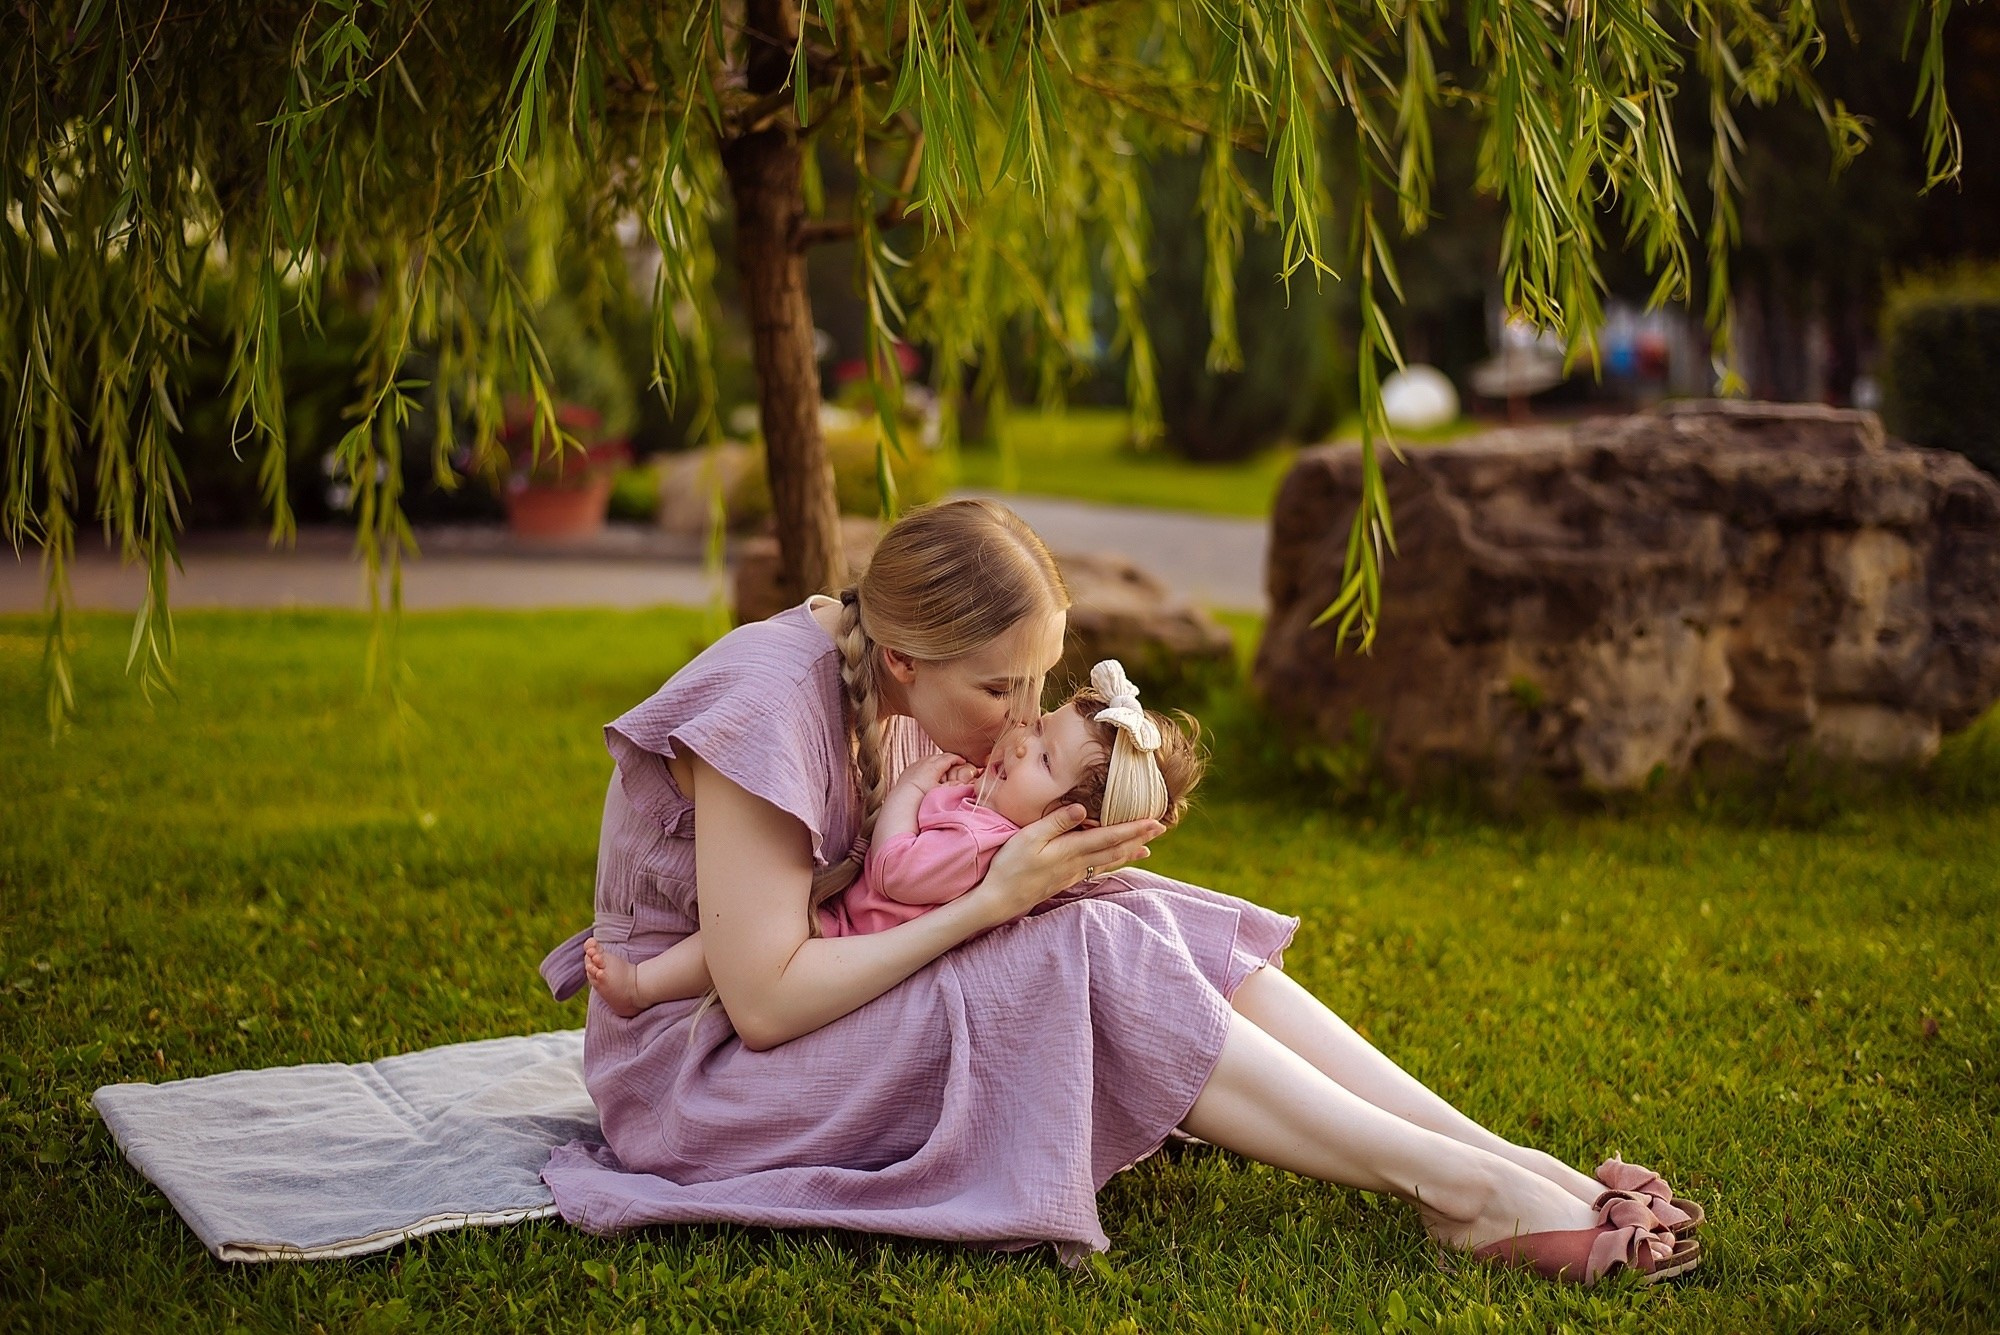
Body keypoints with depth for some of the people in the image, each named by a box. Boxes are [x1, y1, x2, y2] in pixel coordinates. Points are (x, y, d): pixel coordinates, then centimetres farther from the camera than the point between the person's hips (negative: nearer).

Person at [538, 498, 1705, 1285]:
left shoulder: (899, 690, -1)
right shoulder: (774, 707, -27)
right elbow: (765, 1000, -28)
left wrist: (1064, 851, -17)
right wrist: (995, 898, -25)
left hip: (825, 1014, 8)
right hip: (697, 1064, -8)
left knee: (1158, 932, -11)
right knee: (1099, 969, -24)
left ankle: (1500, 1158, -16)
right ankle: (1459, 1192, -21)